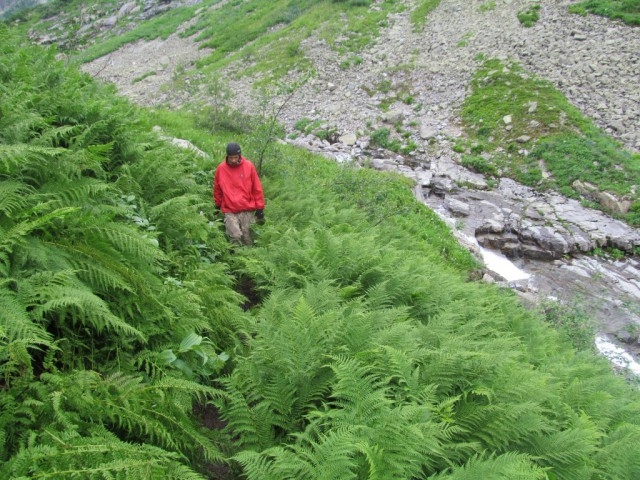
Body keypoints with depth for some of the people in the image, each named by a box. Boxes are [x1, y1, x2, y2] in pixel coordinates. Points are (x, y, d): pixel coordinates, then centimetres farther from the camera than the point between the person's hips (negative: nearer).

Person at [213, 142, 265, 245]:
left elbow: (257, 189, 3)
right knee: (235, 236, -13)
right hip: (230, 211, 0)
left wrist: (260, 208, 2)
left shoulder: (249, 166, -2)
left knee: (247, 238, 3)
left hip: (248, 210, 0)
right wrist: (218, 206, 22)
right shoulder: (221, 168, 0)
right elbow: (217, 190, 14)